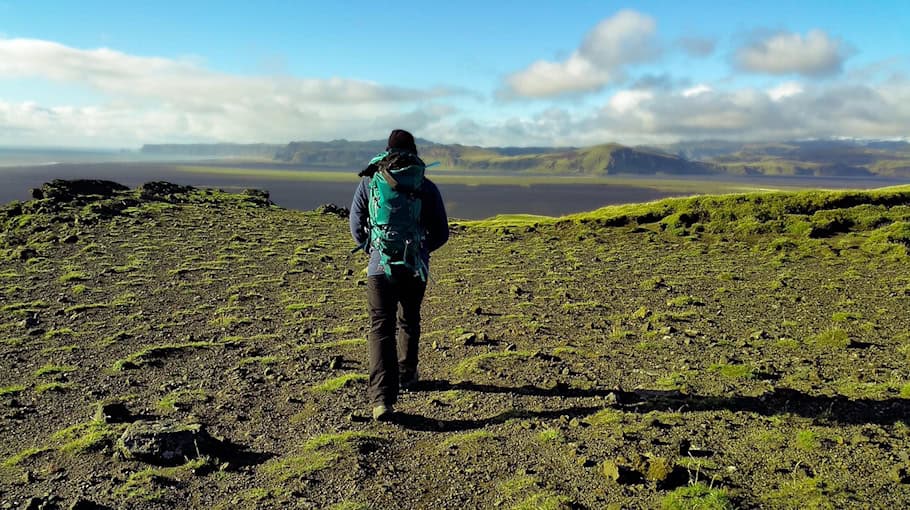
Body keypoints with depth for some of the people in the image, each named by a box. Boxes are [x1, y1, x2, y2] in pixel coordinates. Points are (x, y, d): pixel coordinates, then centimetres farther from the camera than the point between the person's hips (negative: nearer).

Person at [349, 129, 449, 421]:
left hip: (380, 267, -1)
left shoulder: (369, 181, 1)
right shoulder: (427, 187, 0)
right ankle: (406, 374, 40)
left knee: (381, 329, -3)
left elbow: (356, 225, 8)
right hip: (416, 269, 1)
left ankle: (382, 398, -16)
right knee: (409, 323, 22)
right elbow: (442, 233, 5)